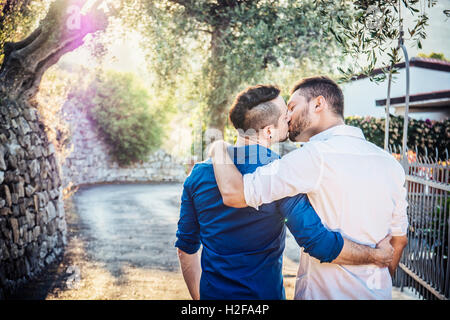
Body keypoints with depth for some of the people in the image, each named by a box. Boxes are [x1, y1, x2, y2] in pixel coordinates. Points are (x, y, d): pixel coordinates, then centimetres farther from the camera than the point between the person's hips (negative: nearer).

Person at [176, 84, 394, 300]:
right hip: (263, 293, -4)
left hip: (211, 293, 4)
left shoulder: (199, 173, -4)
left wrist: (199, 297, 15)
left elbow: (186, 249, 3)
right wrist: (376, 255, -8)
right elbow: (318, 242, -23)